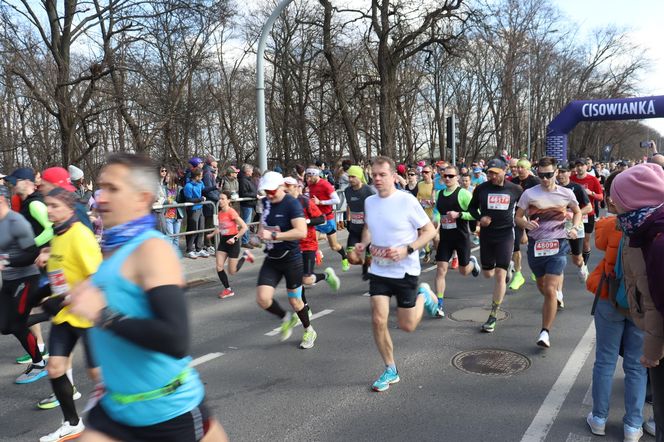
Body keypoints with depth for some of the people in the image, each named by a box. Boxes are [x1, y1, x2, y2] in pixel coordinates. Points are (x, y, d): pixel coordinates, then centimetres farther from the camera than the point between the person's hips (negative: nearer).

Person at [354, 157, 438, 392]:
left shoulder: (407, 201, -16)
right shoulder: (369, 202, 0)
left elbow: (430, 231, -10)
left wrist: (407, 250, -23)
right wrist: (363, 244, -3)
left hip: (405, 271, -4)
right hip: (378, 270, 4)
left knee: (406, 326, 5)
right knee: (378, 321, -3)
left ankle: (423, 295, 36)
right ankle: (390, 370, 17)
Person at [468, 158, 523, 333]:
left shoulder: (514, 189, -3)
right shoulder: (481, 188, -1)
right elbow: (472, 207, 11)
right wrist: (480, 218, -9)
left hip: (505, 235, -3)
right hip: (486, 234, 3)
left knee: (499, 275, -10)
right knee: (487, 273, 15)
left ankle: (493, 317, -2)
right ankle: (506, 268, 53)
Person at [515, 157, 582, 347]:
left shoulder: (566, 194, -1)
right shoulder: (529, 194, -4)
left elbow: (577, 212, 16)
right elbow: (517, 217, 2)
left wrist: (575, 228, -2)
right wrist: (525, 223, -20)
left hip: (558, 246, -2)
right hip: (535, 245, 2)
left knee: (550, 290, -13)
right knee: (542, 286, 21)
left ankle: (545, 332, -5)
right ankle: (556, 294, 57)